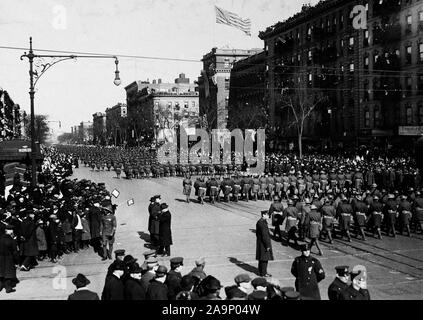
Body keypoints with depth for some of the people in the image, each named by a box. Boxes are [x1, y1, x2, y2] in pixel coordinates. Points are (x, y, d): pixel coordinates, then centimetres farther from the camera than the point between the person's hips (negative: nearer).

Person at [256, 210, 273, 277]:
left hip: (259, 243, 10)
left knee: (262, 259, 17)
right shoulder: (263, 223, -23)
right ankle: (263, 273, 7)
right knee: (264, 259, 0)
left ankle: (261, 272, 26)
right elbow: (264, 235, -23)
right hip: (263, 243, -10)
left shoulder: (259, 222, 9)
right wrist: (267, 245, -19)